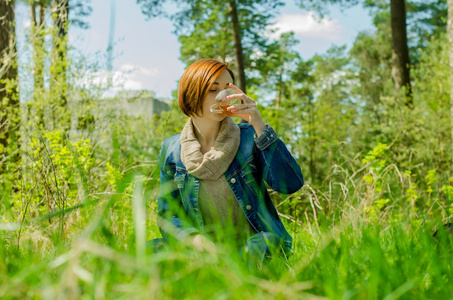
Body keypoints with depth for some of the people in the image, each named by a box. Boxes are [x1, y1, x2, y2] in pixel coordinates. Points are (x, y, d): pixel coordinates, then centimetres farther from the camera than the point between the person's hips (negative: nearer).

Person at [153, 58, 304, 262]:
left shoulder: (249, 137, 0)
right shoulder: (171, 149, 5)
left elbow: (291, 184, -14)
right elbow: (166, 214, 8)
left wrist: (258, 125, -17)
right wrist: (193, 238, -14)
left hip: (254, 244, -1)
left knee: (262, 244, -36)